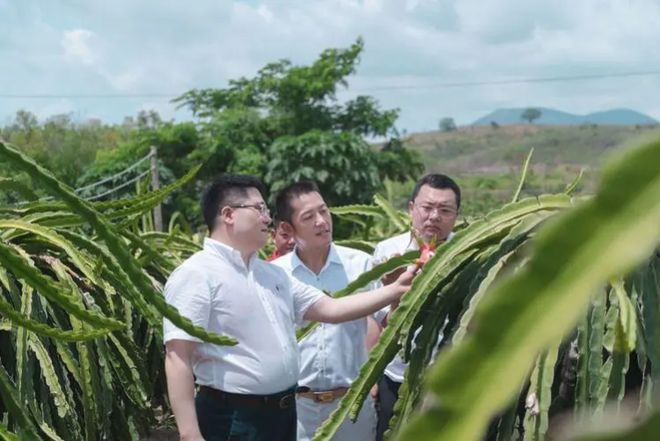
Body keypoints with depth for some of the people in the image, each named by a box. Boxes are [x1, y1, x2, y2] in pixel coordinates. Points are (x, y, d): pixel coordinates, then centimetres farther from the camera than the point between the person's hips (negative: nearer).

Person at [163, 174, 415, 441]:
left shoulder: (272, 273, 13)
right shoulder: (196, 274, -13)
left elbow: (330, 308, 15)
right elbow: (178, 358, -19)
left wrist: (395, 290, 9)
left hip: (283, 412, 9)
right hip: (233, 420, -8)